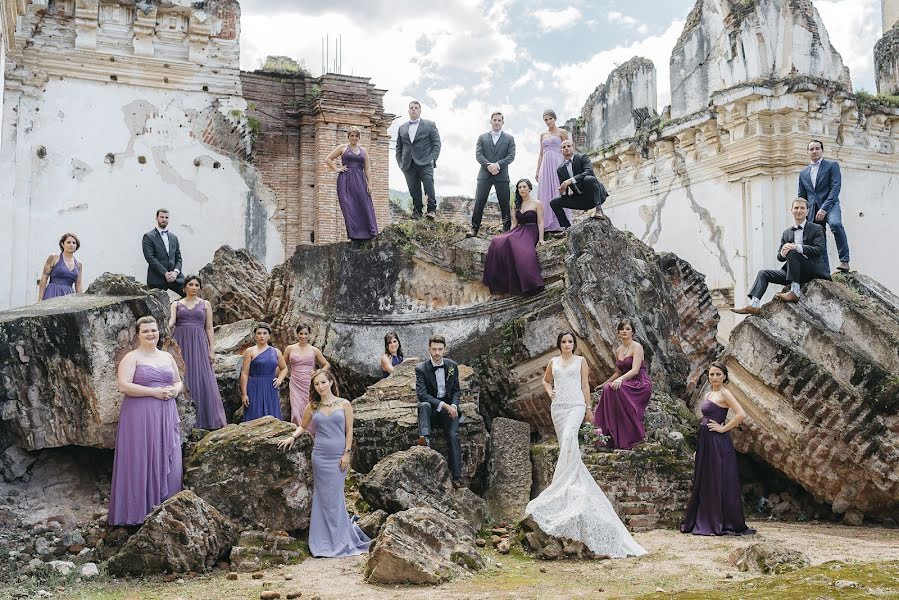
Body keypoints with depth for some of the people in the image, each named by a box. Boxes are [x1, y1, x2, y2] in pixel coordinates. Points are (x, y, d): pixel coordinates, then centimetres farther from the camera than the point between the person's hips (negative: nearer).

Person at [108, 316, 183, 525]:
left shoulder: (167, 357, 16)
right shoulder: (132, 357, -3)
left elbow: (179, 382, 24)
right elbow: (124, 386, -14)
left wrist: (175, 389, 0)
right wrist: (154, 392, -17)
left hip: (166, 416, 5)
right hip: (140, 417, -5)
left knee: (167, 462, 4)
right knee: (142, 462, -5)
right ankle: (140, 510, 2)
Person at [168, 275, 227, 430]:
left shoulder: (205, 304, 13)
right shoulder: (176, 304, 13)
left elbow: (209, 328, 8)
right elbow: (171, 320, -4)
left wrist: (212, 349, 0)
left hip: (199, 343, 0)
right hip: (180, 343, 0)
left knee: (202, 380, -6)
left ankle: (204, 419, -4)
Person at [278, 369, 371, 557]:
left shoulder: (344, 404, 4)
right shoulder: (312, 407, 8)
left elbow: (349, 430, 3)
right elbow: (303, 426, 21)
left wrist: (347, 453, -4)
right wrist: (292, 436, 2)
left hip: (339, 457, -2)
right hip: (320, 456, 2)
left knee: (335, 497, 0)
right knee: (324, 496, 3)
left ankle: (340, 540, 10)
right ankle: (327, 541, 11)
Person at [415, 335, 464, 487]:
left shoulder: (452, 366, 6)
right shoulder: (421, 368, -5)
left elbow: (456, 390, 13)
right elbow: (421, 394, -15)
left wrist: (453, 406, -9)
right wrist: (443, 405, -23)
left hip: (449, 407, 1)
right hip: (431, 406, -1)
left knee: (453, 436, -21)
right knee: (424, 405, -36)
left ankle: (457, 476, -25)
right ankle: (425, 438, -55)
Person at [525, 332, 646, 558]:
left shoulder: (580, 361, 8)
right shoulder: (553, 362, 15)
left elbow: (585, 385, 8)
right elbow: (545, 380, 30)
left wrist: (588, 408, 6)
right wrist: (549, 391, 10)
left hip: (576, 405, -4)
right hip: (558, 406, 4)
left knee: (569, 437, -26)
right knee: (566, 444, 3)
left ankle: (564, 486, -32)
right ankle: (576, 481, 11)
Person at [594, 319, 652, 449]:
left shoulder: (637, 347, -9)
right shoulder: (618, 351, 14)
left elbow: (635, 370, -21)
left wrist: (620, 379, -35)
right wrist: (603, 384, 18)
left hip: (641, 385, -7)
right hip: (627, 384, 7)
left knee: (615, 388, -31)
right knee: (607, 388, -21)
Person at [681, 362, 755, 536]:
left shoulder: (724, 393, -8)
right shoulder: (708, 395, 16)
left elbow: (741, 414, -20)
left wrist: (723, 428, -14)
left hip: (718, 443, -9)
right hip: (704, 442, 9)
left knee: (722, 483, -4)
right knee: (704, 483, 12)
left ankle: (728, 525, 2)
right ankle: (705, 523, 20)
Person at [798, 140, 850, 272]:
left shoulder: (832, 166, 5)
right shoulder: (803, 173, 20)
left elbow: (835, 188, -6)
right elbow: (801, 197, 23)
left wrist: (824, 208, -17)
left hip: (829, 206, -5)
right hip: (813, 210, 5)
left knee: (835, 224, -35)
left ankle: (844, 261, -30)